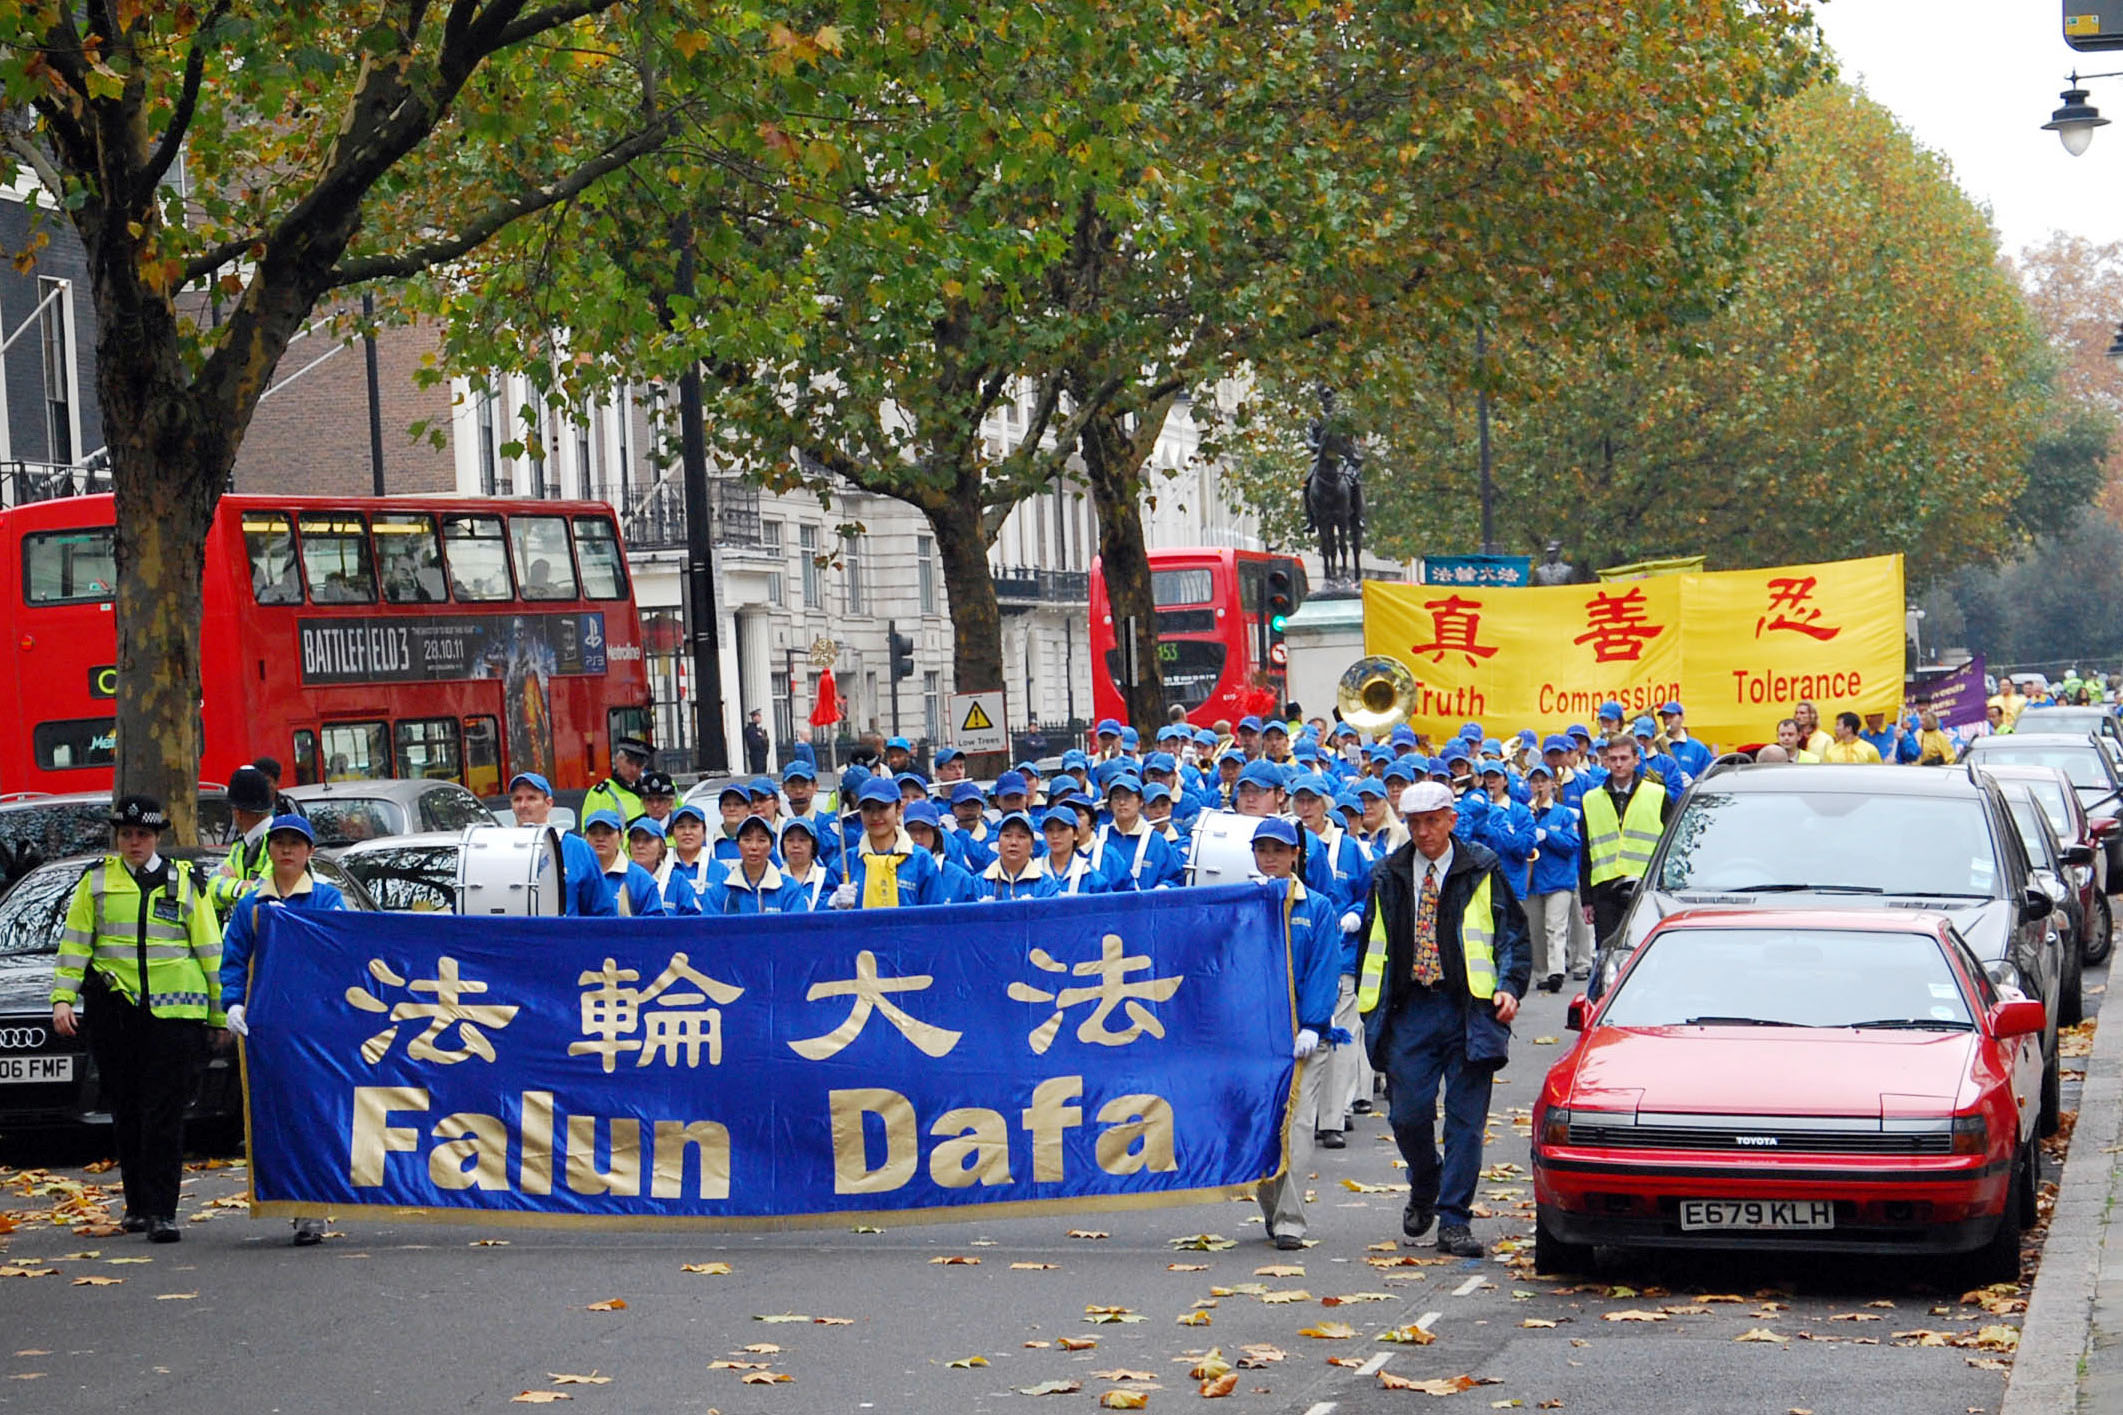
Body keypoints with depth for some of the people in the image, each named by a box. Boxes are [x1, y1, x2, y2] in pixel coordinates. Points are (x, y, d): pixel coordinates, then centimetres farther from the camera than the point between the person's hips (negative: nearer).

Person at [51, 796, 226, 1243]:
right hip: (113, 1008, 2)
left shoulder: (185, 882, 10)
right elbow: (74, 942, 10)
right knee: (126, 1113, 7)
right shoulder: (97, 880, 12)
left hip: (174, 1010, -2)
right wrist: (63, 998, -2)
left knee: (165, 1114, -7)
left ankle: (161, 1211, -9)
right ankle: (137, 1204, 18)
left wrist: (219, 1014, 8)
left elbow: (210, 950, 11)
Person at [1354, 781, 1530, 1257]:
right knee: (1408, 1114, -2)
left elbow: (1511, 931, 5)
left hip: (1468, 1009, -2)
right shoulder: (1388, 877, 11)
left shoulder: (1481, 870, 3)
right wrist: (1368, 1001, 10)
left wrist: (1509, 986, -8)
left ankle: (1454, 1220, 3)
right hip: (1410, 1009, 2)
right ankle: (1424, 1191, 27)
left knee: (1465, 1119, -2)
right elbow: (1372, 942, 18)